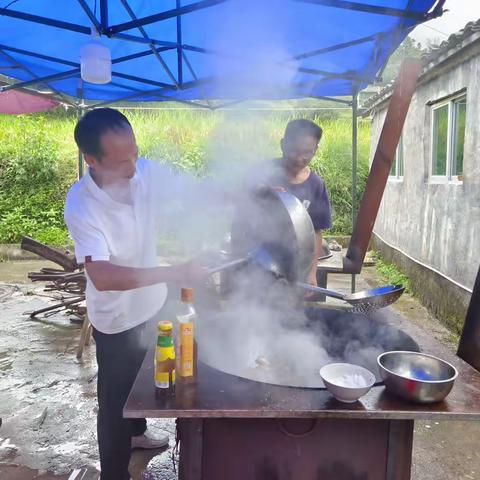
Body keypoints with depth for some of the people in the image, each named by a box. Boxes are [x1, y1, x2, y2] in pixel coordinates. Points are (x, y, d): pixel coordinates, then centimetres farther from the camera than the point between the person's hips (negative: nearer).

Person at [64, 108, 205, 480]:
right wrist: (174, 274, -43)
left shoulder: (148, 172, -15)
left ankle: (136, 432, 58)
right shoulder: (81, 207, -30)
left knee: (144, 378, 30)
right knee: (116, 398, 13)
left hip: (151, 304, 6)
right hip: (116, 319, -6)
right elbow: (102, 277, -39)